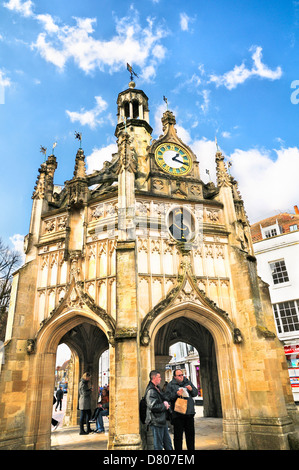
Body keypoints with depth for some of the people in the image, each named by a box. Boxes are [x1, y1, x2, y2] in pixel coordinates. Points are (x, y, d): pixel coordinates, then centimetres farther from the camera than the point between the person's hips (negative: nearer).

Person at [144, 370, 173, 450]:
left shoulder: (157, 388, 12)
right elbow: (152, 406, -29)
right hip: (156, 422, -10)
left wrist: (165, 403, 2)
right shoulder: (151, 391, -21)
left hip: (162, 420, 10)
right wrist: (164, 406, -16)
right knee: (158, 445, 2)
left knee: (167, 442, 18)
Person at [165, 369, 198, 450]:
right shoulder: (171, 385, -3)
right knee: (178, 435, 1)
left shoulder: (188, 382, 9)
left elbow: (195, 393, 13)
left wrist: (191, 389, -7)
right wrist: (176, 393, -22)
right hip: (178, 414, -4)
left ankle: (191, 448, 30)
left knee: (191, 434, 15)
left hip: (189, 413, 4)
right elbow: (167, 397, -10)